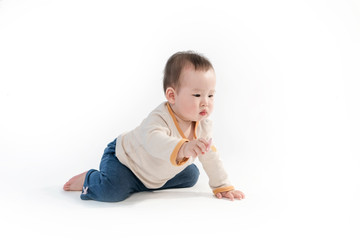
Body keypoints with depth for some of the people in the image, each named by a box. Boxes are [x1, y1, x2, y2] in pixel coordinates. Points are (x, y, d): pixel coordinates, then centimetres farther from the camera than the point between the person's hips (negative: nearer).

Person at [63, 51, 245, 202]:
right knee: (113, 191, -31)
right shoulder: (160, 118, -37)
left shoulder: (202, 125, -13)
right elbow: (153, 140, -59)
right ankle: (89, 180, 4)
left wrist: (222, 187, 0)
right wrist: (183, 148, -75)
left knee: (191, 175, 5)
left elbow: (210, 155, 0)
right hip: (123, 156, -8)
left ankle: (146, 183, 20)